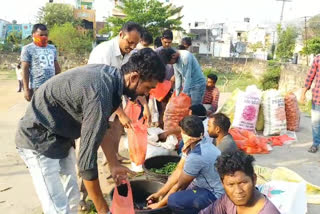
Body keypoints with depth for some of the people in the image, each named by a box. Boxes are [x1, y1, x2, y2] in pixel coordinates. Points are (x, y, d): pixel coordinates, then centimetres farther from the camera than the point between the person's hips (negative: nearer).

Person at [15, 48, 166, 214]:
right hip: (39, 139, -9)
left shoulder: (108, 75, -5)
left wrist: (114, 165, 12)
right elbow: (86, 159, -29)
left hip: (60, 137, 9)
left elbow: (100, 127, 8)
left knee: (72, 199, 13)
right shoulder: (100, 94, -34)